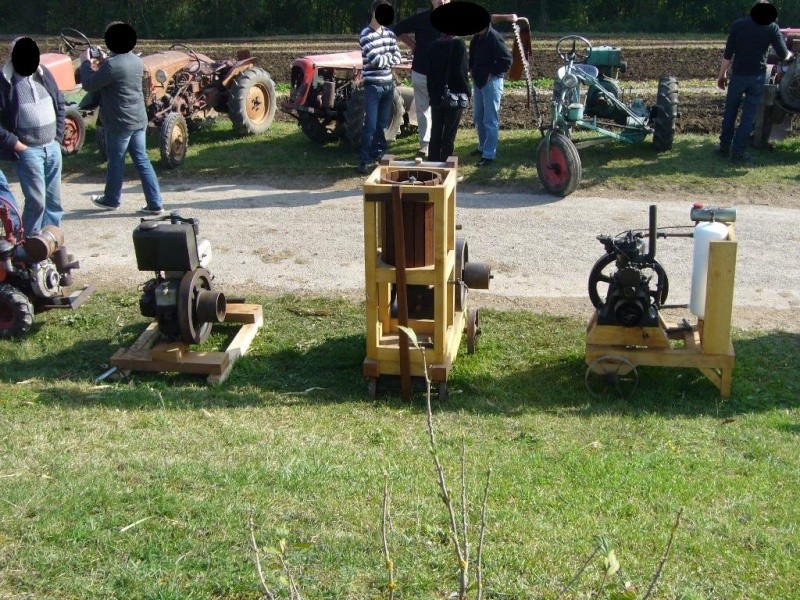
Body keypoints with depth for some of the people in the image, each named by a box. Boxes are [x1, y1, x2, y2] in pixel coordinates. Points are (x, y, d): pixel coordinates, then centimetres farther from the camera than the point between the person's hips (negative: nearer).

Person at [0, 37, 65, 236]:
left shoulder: (44, 74, 6)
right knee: (36, 201, -7)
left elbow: (60, 105, 16)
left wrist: (58, 136, 9)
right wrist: (16, 144, -14)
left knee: (54, 200, 11)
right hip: (28, 151, -6)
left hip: (52, 147, 6)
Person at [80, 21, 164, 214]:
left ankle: (111, 200, 27)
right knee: (142, 160, 8)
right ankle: (155, 203, 5)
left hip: (119, 122, -7)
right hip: (138, 120, 7)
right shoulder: (136, 61, 5)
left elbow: (89, 85, -12)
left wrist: (86, 62, 1)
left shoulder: (111, 65, -20)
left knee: (116, 161, 9)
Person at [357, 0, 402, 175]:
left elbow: (397, 58, 6)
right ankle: (363, 161, -5)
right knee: (370, 126, -9)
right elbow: (375, 59, -20)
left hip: (388, 84, 7)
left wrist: (382, 60, -9)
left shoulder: (389, 33, 11)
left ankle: (378, 154, 24)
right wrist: (388, 57, -3)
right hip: (373, 86, -6)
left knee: (383, 124, 12)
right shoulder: (365, 35, -11)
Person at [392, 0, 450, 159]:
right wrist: (413, 45, -2)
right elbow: (397, 30, 0)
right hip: (421, 73, -1)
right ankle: (425, 145, 16)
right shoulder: (421, 18, -7)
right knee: (423, 111, 7)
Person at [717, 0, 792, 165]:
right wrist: (790, 54, 20)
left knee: (730, 111, 16)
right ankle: (738, 153, 0)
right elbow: (783, 55, -3)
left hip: (738, 75, 1)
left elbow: (727, 54, -4)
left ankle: (724, 146, 22)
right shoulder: (772, 28, -6)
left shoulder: (739, 25, -3)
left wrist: (722, 75, 6)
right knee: (749, 115, 2)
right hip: (758, 77, -1)